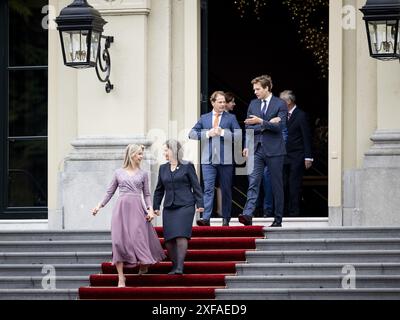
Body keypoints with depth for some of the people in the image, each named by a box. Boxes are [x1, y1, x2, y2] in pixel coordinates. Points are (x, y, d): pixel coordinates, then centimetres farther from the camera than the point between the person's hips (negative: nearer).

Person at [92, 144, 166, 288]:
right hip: (121, 208, 0)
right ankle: (121, 277, -6)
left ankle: (144, 264, 19)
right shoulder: (119, 172, 9)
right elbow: (110, 192, 15)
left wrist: (150, 209, -1)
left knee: (139, 238, -8)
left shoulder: (143, 174, 11)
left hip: (137, 209, 0)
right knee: (119, 241, -8)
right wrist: (100, 205, 8)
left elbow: (146, 194, 13)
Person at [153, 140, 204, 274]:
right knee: (169, 240, -1)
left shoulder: (187, 166, 2)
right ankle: (174, 266, 9)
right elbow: (159, 189, 21)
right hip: (169, 208, 5)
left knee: (181, 235, -16)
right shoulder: (163, 168, 15)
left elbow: (196, 186, 1)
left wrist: (199, 204, -4)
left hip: (185, 206, -5)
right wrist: (156, 206, 17)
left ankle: (180, 266, -18)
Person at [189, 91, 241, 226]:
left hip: (225, 160, -1)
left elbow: (238, 134, -4)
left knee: (226, 190, 6)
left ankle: (226, 219, 15)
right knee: (208, 188, -9)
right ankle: (206, 218, -15)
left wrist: (223, 132, -13)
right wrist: (207, 134, -6)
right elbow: (192, 134, 8)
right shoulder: (204, 118, 13)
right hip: (208, 160, 1)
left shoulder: (231, 118, 7)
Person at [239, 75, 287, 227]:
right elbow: (249, 127, 13)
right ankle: (248, 215, -21)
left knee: (277, 185, 3)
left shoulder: (280, 104, -1)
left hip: (274, 150, -3)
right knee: (253, 182, -10)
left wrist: (260, 122, -17)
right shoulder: (253, 104, 13)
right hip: (257, 149, 3)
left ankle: (278, 219, 10)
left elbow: (280, 126, -12)